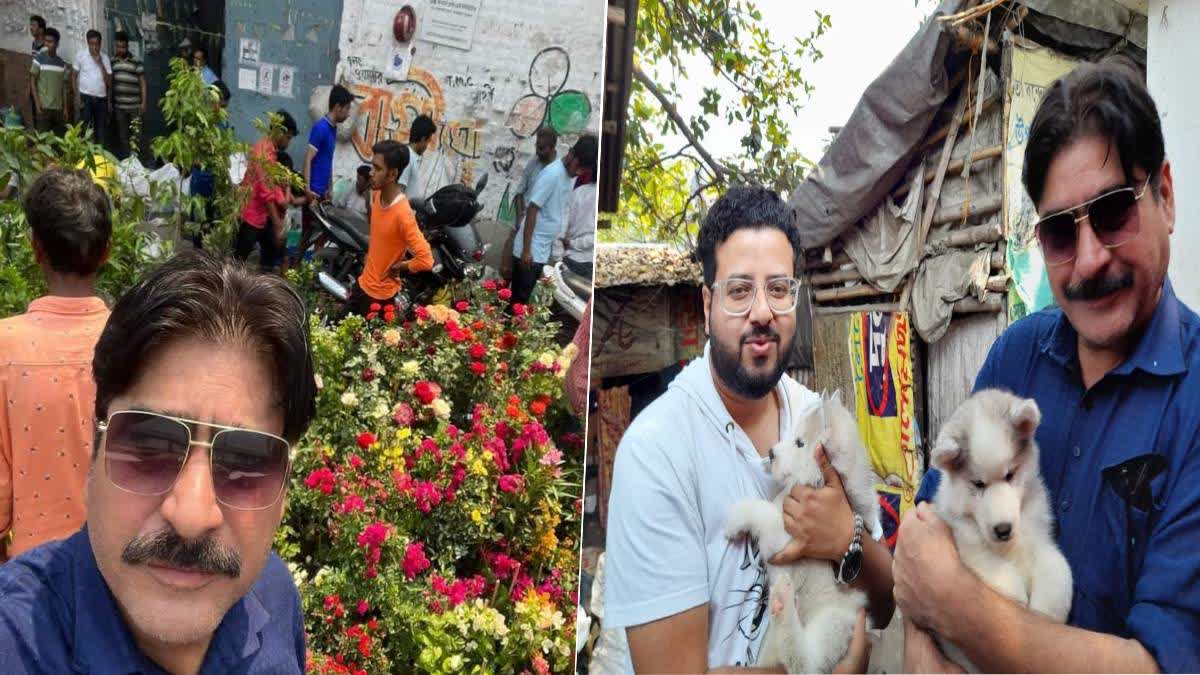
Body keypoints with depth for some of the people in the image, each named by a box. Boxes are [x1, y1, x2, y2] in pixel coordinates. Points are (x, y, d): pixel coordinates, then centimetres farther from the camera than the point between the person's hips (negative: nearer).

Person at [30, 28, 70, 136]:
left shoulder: (62, 63, 8)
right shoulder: (39, 59, -3)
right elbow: (32, 81, -2)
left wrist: (65, 108, 8)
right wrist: (37, 104, -10)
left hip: (58, 108, 4)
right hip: (44, 107, -4)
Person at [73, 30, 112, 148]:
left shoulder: (105, 58, 4)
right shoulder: (80, 56, -1)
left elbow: (109, 82, -1)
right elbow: (74, 76, 5)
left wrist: (100, 64, -9)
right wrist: (77, 96, -4)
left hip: (101, 98, 2)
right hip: (86, 98, -2)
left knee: (101, 132, 8)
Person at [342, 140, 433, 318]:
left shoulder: (403, 214, -31)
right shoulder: (376, 194, -6)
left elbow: (426, 260, -36)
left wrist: (397, 267, -20)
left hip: (381, 293, -8)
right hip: (363, 282, 8)